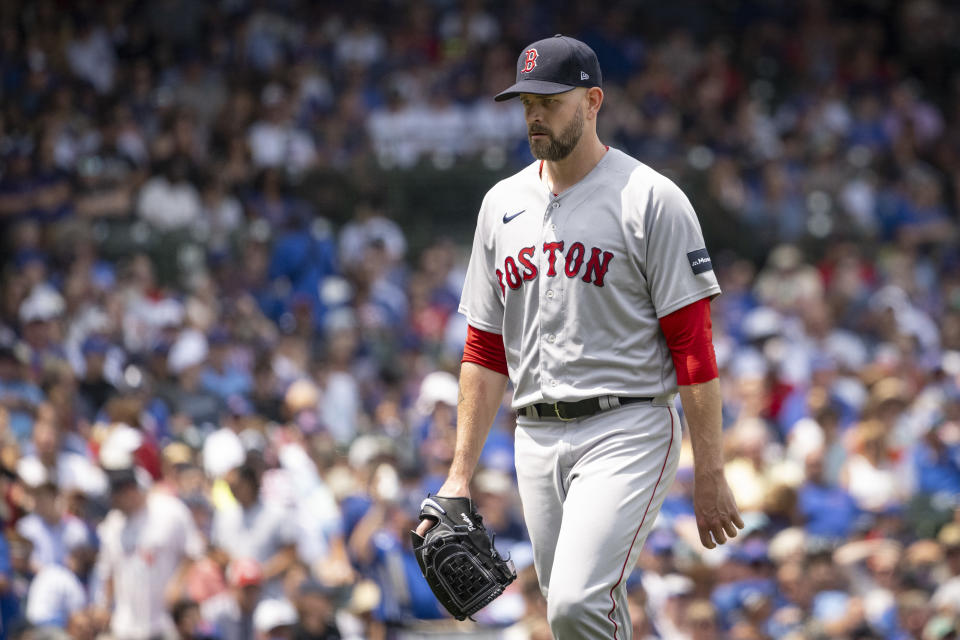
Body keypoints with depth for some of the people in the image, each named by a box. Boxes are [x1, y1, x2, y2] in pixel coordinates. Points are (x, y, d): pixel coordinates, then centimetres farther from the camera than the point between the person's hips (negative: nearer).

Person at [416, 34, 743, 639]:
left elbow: (693, 346, -9)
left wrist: (710, 474, -13)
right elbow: (485, 351, 16)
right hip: (538, 438, 6)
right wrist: (461, 474, 11)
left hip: (626, 431, -6)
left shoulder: (651, 199, -6)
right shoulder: (503, 204, 13)